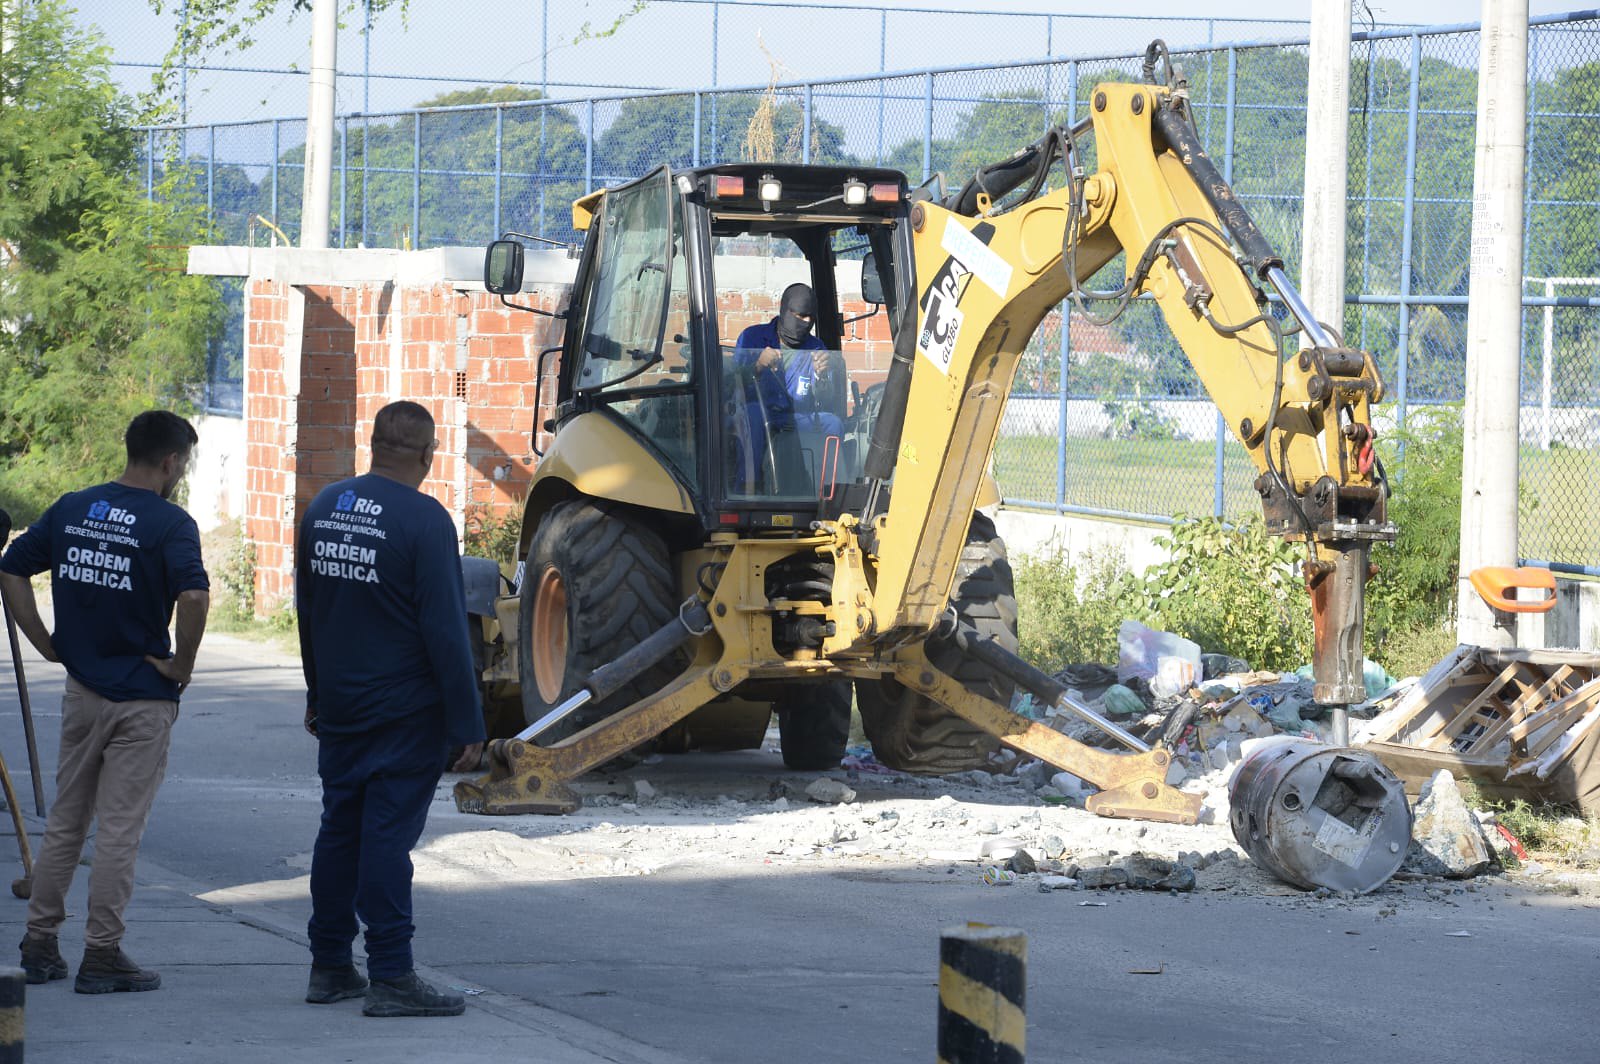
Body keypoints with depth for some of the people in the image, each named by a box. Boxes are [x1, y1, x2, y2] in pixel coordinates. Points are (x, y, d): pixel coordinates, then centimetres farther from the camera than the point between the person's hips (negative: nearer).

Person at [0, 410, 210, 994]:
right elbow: (194, 595, -28)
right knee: (119, 830, 1)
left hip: (81, 689, 5)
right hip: (142, 697, -5)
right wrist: (182, 664, -15)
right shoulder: (169, 523, -14)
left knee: (65, 820, 16)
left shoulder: (71, 509, 5)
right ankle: (102, 954, 3)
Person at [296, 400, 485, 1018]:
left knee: (340, 829, 13)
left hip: (338, 708, 7)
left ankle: (329, 967, 18)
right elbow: (445, 631, -17)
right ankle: (391, 978, -6)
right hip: (405, 712, -6)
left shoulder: (324, 508, 7)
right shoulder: (423, 520, -15)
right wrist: (467, 724, -13)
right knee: (388, 835, -6)